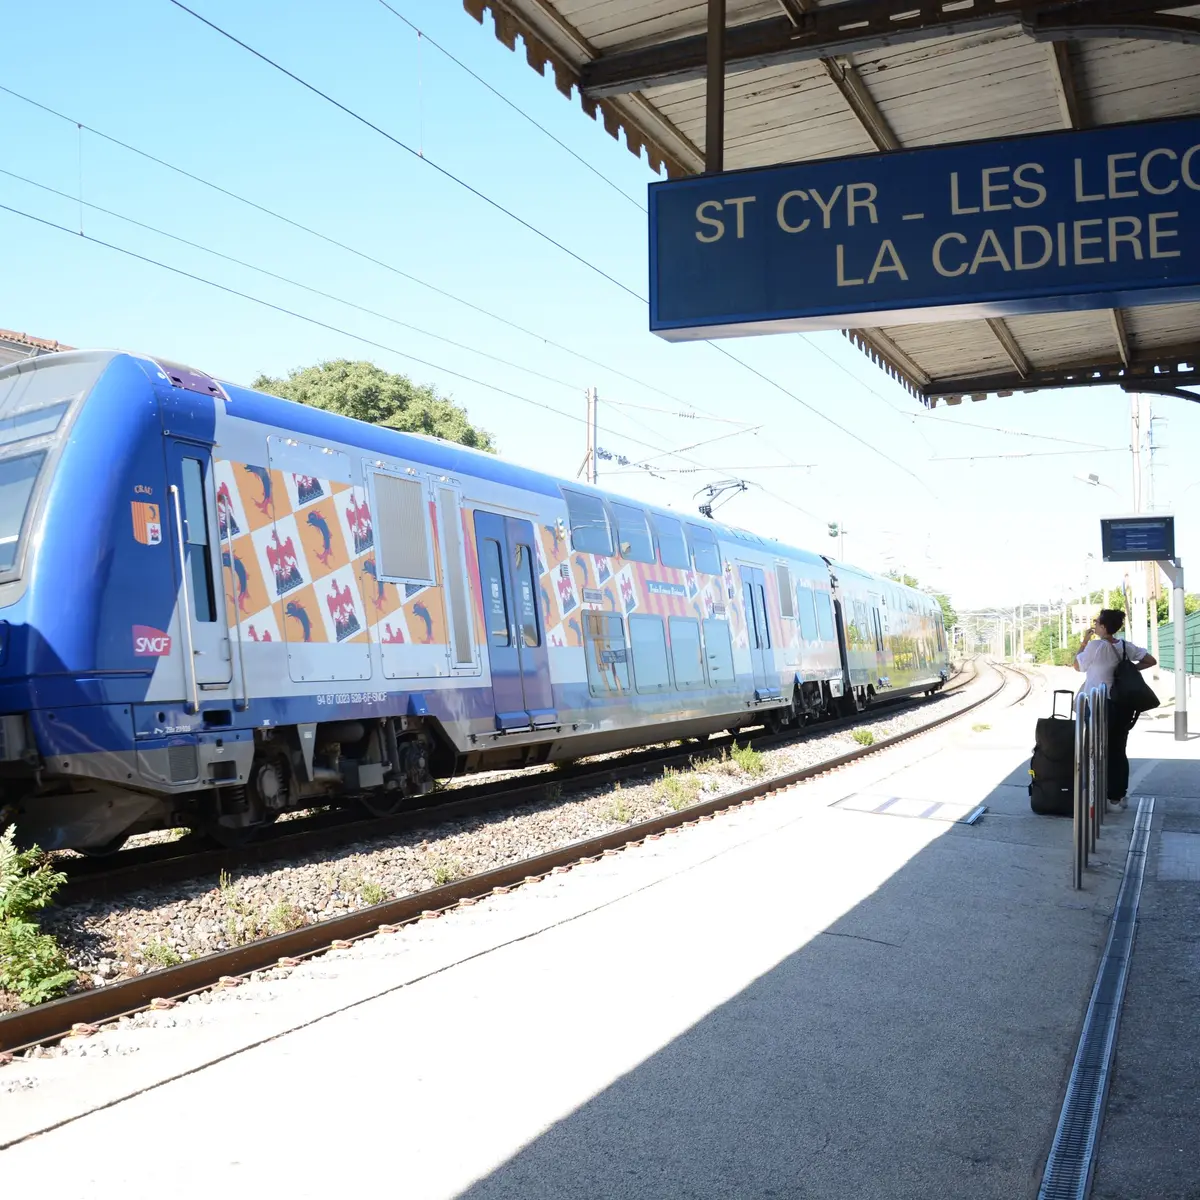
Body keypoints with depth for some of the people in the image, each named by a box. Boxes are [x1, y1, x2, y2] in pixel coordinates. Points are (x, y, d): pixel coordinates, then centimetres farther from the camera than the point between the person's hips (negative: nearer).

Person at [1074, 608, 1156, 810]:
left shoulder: (1095, 646, -15)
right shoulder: (1126, 646, 3)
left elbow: (1077, 666, -2)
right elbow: (1151, 661, 6)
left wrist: (1084, 641, 3)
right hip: (1122, 704, 6)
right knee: (1118, 751, 14)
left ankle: (1111, 798, 6)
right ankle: (1120, 796, 18)